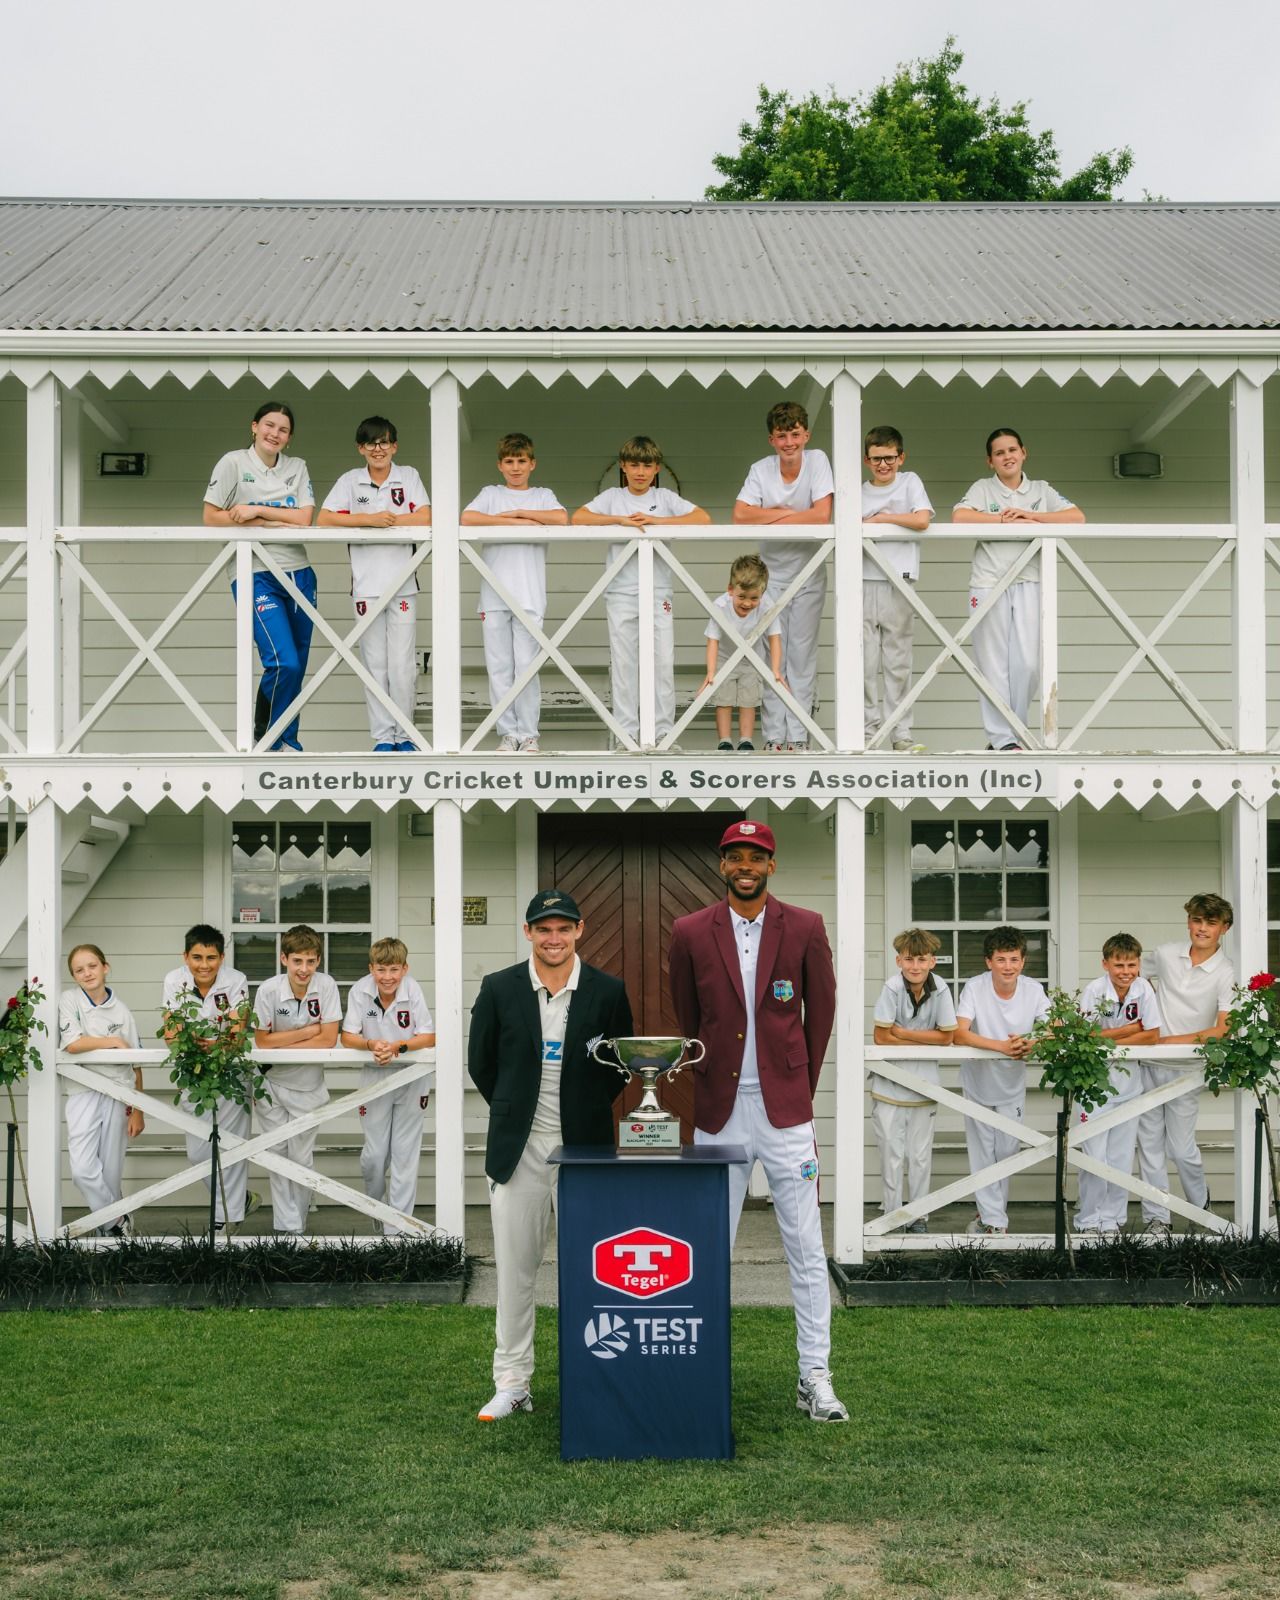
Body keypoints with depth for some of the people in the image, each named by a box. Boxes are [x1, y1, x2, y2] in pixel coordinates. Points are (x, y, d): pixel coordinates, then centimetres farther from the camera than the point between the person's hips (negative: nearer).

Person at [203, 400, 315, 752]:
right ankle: (263, 739, 6)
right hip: (257, 575, -4)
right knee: (283, 663, -16)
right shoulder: (234, 462, 1)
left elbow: (304, 519, -1)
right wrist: (269, 523, -8)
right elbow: (212, 517, -4)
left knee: (296, 667, 5)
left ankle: (286, 741, 22)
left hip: (298, 574, 4)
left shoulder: (297, 467, 11)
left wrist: (257, 510, -10)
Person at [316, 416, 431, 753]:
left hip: (403, 583, -1)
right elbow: (324, 520, -4)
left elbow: (424, 519, -7)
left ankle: (404, 734, 9)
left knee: (403, 665, -2)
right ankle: (383, 736, 9)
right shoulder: (350, 480, 7)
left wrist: (375, 518, -10)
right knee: (375, 665, 3)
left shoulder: (409, 476, 6)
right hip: (366, 584, 1)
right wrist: (369, 519, -12)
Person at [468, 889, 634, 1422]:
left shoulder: (608, 992, -1)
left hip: (584, 1146, 0)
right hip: (518, 1148, 1)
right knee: (514, 1268, 6)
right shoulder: (499, 989, -1)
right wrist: (514, 1111, 8)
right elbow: (480, 1063, 9)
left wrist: (586, 1110, 3)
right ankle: (512, 1383, 15)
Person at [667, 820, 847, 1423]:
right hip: (719, 1115, 1)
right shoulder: (691, 933, 1)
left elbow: (820, 1014, 9)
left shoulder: (805, 928, 0)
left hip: (785, 1112, 0)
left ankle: (815, 1378, 8)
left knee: (807, 1250, 1)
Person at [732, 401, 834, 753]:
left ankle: (798, 735, 5)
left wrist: (772, 517, -15)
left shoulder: (817, 461, -9)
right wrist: (789, 513, -18)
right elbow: (740, 514, -19)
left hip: (808, 574, -1)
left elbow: (822, 514, -19)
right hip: (771, 574, 1)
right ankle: (774, 735, 8)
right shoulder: (761, 470, -7)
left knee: (802, 655, 1)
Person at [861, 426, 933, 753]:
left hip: (898, 582, -2)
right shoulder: (859, 492, 12)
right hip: (864, 582, 2)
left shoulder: (909, 482, 5)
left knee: (898, 662, 2)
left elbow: (922, 520, -11)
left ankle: (900, 733, 6)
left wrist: (879, 518, -6)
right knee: (865, 662, 0)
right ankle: (869, 728, 8)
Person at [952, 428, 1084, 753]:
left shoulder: (1040, 490, 11)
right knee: (994, 665, -2)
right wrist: (1008, 520, -13)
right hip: (988, 584, -2)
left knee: (1028, 665, -4)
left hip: (1027, 584, 2)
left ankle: (1007, 734, 10)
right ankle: (1002, 739, 2)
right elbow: (959, 517, -13)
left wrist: (1029, 515, -11)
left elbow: (1077, 517, -1)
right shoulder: (983, 488, 5)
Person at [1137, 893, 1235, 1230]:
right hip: (1148, 1062, 3)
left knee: (1181, 1147, 1)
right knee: (1149, 1142, 6)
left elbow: (1224, 1029, -17)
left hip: (1185, 1069, -3)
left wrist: (1177, 1040, -21)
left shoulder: (1225, 975, -10)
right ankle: (1156, 1218, 15)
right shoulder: (1166, 954, 0)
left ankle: (1202, 1205, 28)